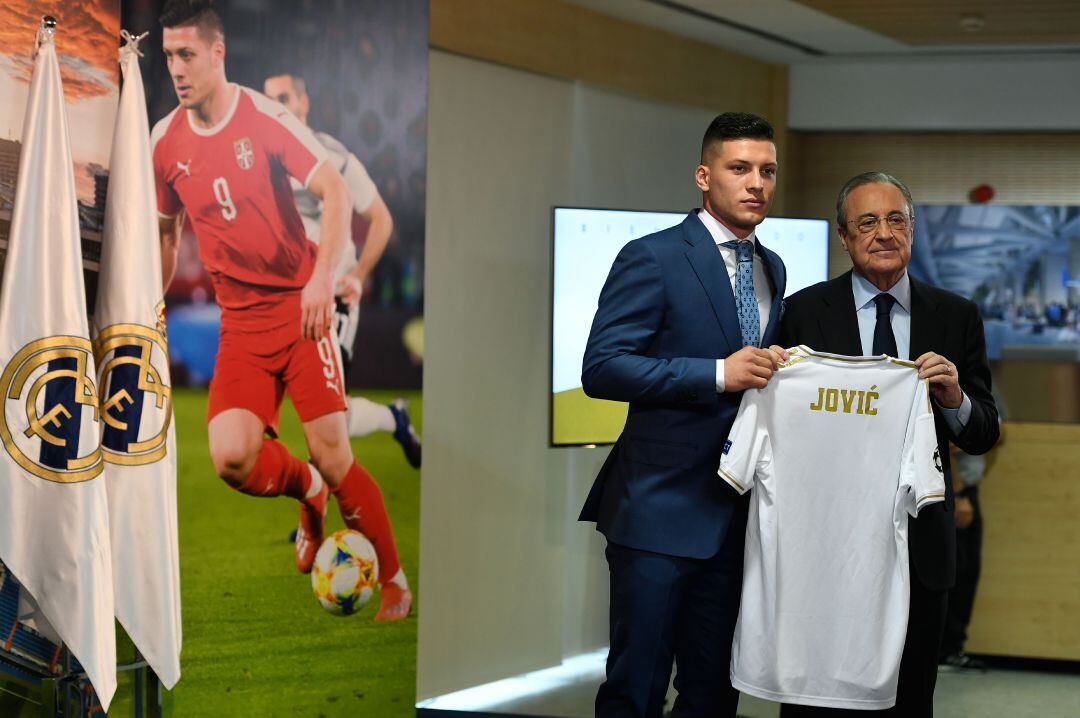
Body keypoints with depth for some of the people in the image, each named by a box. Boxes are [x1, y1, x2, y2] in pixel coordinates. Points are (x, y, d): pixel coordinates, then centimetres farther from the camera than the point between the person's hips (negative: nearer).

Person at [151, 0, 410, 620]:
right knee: (231, 456, -17)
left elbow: (336, 191, -13)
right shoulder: (166, 141, 4)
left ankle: (394, 581, 11)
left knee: (331, 453, -9)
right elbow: (166, 231, 20)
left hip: (300, 307, -3)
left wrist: (323, 276, -26)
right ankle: (306, 490, 18)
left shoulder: (265, 118, -10)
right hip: (240, 322, 4)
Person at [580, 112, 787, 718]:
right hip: (662, 507, -6)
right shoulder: (653, 259, -8)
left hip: (738, 510, 7)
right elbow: (601, 368, -16)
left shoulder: (772, 269, 14)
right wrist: (719, 374, -21)